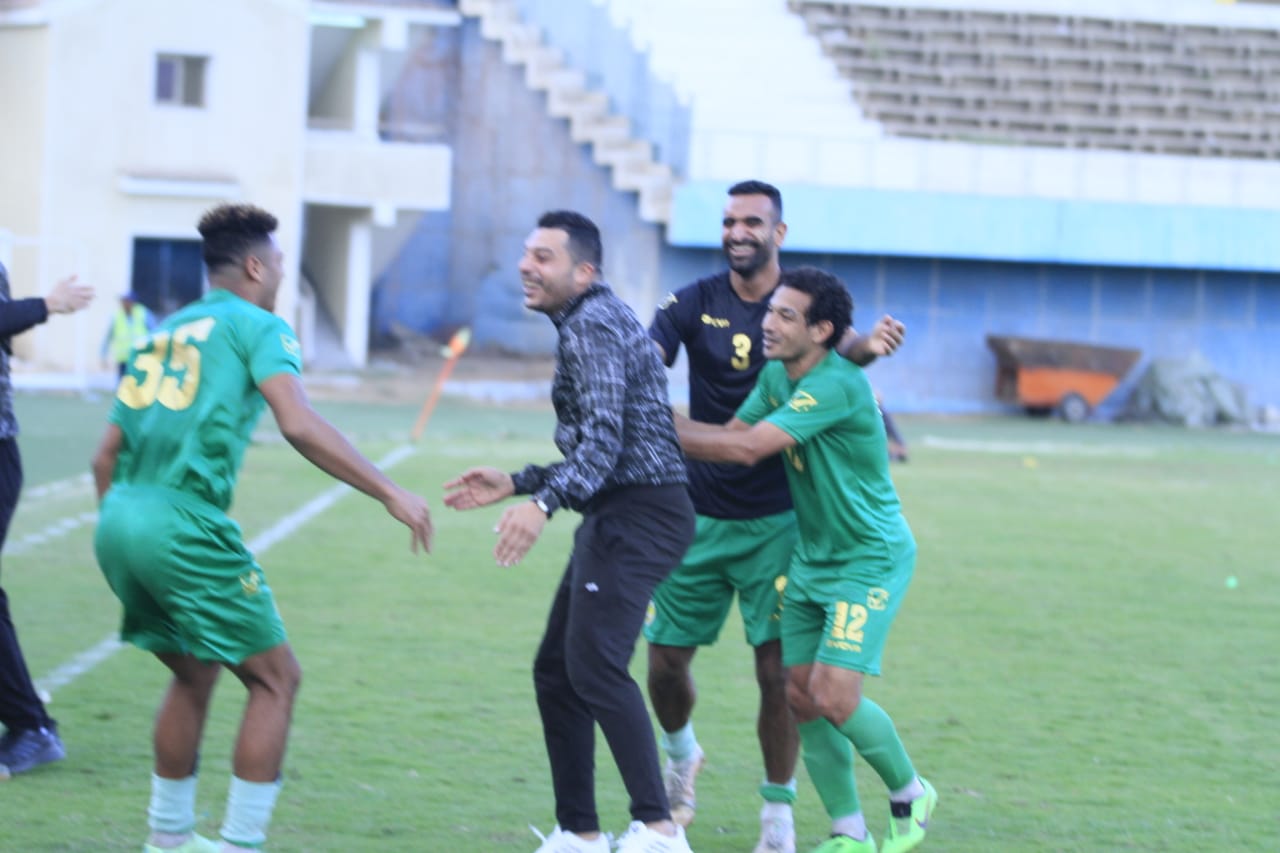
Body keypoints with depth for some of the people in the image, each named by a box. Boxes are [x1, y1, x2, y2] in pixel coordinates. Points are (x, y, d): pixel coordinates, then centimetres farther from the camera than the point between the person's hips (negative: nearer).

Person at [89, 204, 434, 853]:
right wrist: (389, 494, -14)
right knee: (275, 679, 3)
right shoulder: (257, 327, 1)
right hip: (186, 524, -8)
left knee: (193, 672, 26)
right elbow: (299, 426, -15)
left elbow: (106, 455, 21)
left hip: (119, 520, 8)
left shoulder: (162, 333, 22)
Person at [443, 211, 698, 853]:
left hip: (639, 516, -11)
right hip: (617, 517, 11)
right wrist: (515, 483, 23)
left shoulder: (594, 325, -12)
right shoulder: (585, 325, 21)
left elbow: (604, 437, -25)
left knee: (595, 665, -20)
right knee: (555, 670, 11)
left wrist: (544, 503, -37)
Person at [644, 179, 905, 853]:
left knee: (777, 667, -6)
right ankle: (681, 755, 39)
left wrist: (870, 345, -47)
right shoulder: (696, 303, -2)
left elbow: (842, 342, -22)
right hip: (699, 513, 2)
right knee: (666, 659, 7)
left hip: (775, 520, -2)